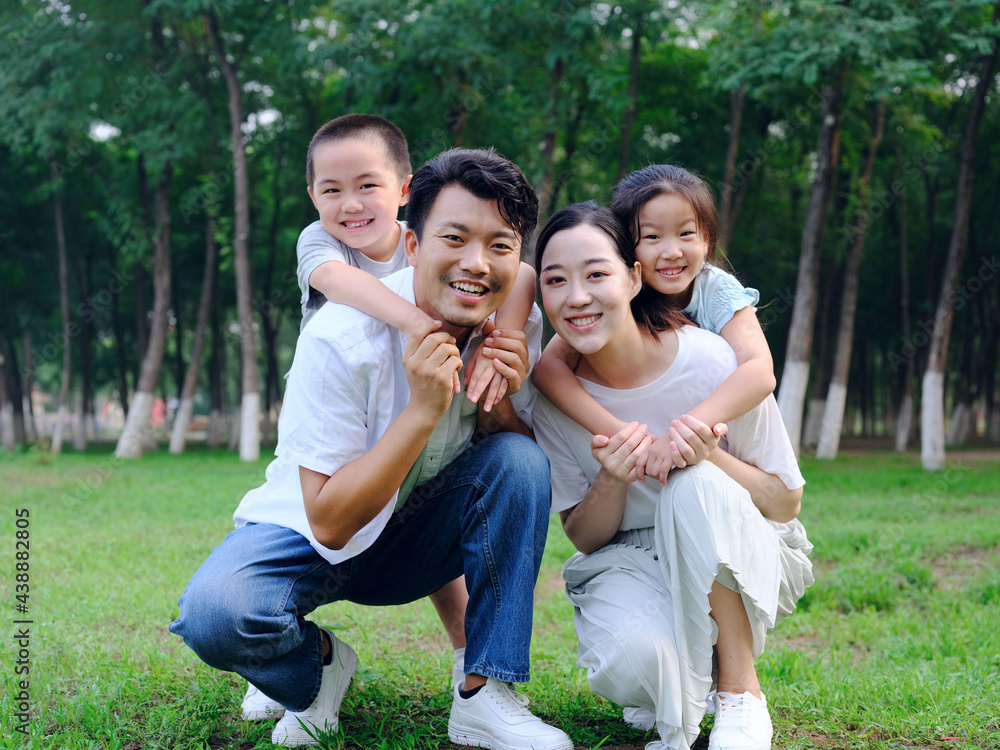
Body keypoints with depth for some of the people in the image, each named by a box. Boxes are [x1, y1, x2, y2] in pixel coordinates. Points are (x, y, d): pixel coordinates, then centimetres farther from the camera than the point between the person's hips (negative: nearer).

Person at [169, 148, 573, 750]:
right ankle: (319, 662, 3)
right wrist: (423, 409, -37)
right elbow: (329, 523, -27)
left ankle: (484, 698, -14)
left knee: (521, 459, -24)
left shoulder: (519, 325, -13)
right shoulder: (341, 337, -27)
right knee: (214, 615, -33)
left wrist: (498, 404, -26)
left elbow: (519, 482, -5)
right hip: (309, 535, -3)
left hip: (414, 542, 4)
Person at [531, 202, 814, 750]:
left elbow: (786, 502, -11)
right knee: (630, 661, -33)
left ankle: (740, 689, -16)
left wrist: (709, 456, -31)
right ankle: (685, 688, 6)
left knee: (697, 487, -35)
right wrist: (611, 481, -27)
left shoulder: (712, 362, -20)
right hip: (629, 561, 1)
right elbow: (583, 538, -4)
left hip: (744, 559, -1)